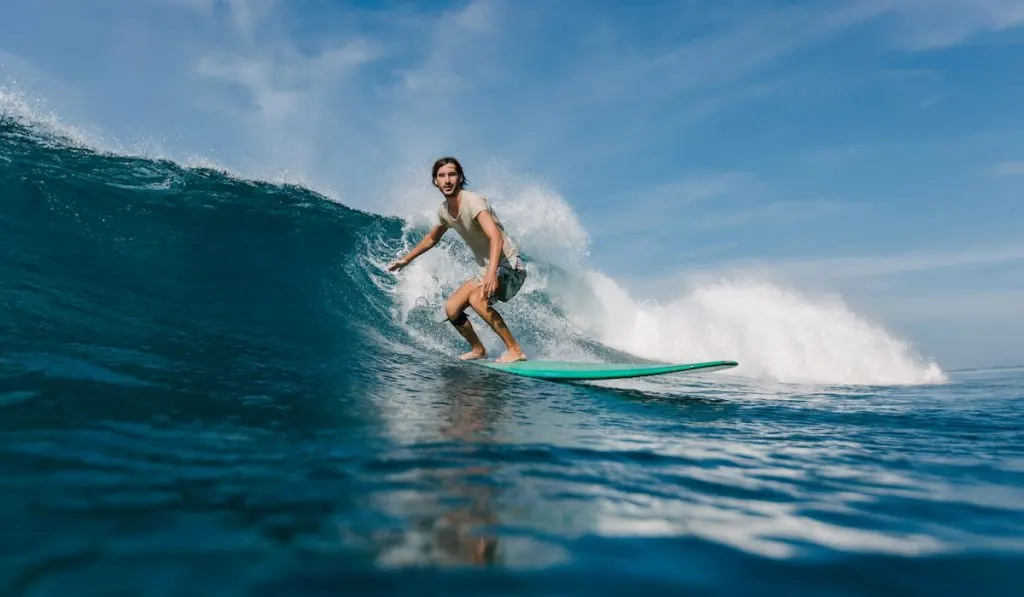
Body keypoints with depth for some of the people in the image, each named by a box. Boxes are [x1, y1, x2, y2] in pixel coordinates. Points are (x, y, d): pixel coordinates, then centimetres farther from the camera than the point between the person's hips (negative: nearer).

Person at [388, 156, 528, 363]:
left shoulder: (473, 202, -22)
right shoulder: (443, 209, 4)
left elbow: (496, 237, -36)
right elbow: (431, 238, 24)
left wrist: (491, 273, -49)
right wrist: (406, 259, 30)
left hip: (509, 266, -8)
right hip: (486, 269, 8)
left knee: (477, 299, -32)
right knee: (451, 309, 5)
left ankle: (515, 350, -21)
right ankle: (477, 349, 27)